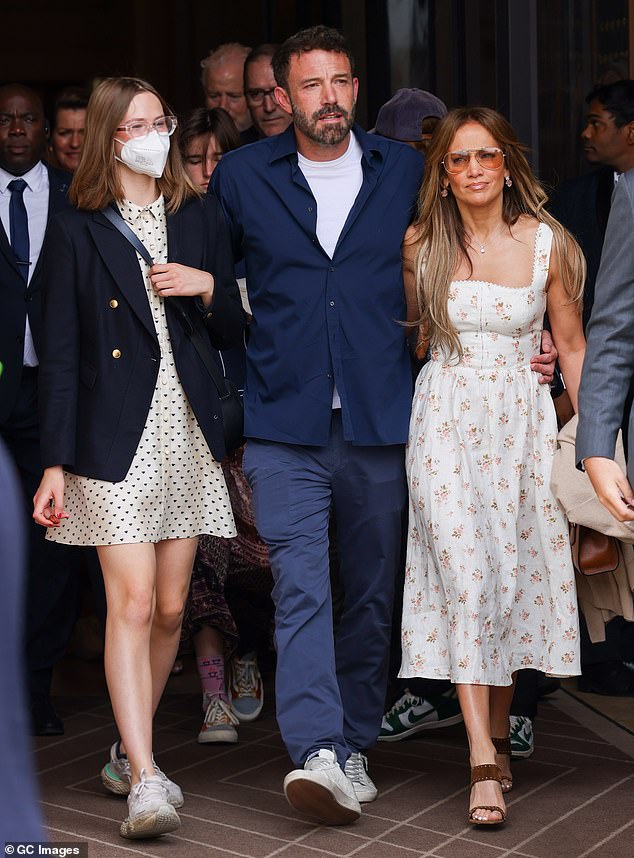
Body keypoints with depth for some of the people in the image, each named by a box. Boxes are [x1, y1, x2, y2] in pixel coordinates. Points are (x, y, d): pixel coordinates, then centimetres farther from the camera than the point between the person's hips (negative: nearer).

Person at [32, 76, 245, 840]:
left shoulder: (200, 219, 11)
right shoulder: (76, 232, 1)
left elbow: (231, 333, 14)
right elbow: (60, 355, -2)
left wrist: (209, 287, -7)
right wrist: (55, 465, -6)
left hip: (188, 435, 4)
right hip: (116, 440, -4)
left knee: (170, 607, 7)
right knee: (131, 602, -12)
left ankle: (129, 750, 25)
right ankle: (145, 780, -11)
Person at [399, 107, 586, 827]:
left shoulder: (547, 242, -1)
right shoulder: (419, 244, 0)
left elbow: (571, 345, 5)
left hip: (521, 420, 1)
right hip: (446, 421, -1)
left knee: (514, 577, 5)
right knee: (465, 578, -11)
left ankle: (497, 734, 24)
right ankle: (484, 764, -11)